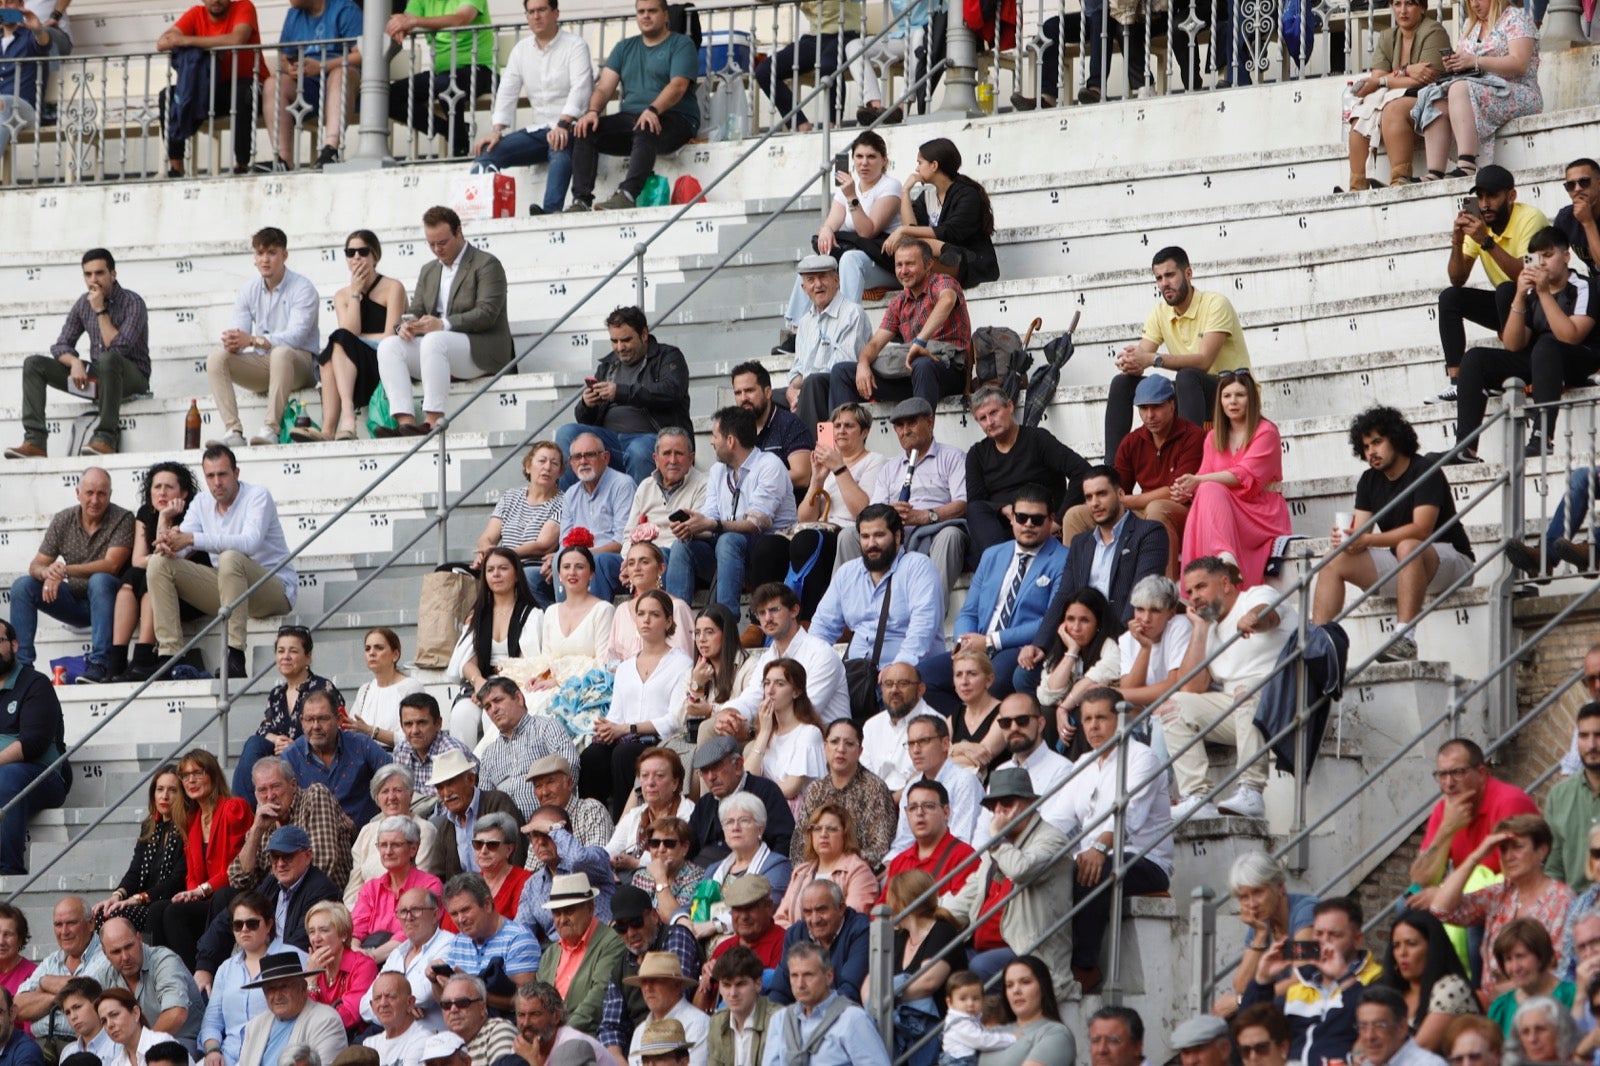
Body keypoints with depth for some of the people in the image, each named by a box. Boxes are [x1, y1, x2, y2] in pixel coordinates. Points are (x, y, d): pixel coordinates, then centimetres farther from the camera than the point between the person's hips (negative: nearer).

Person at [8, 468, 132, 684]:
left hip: (108, 599, -5)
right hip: (75, 601, 5)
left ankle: (100, 664, -43)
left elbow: (112, 565, -24)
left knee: (99, 581, -37)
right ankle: (20, 663, -18)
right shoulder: (63, 521, 1)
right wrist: (46, 572, -28)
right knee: (22, 585, -14)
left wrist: (65, 571, -34)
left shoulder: (122, 519, -12)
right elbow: (36, 565, -1)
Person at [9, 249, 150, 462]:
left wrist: (101, 311, -22)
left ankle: (106, 438, -38)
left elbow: (118, 347, -26)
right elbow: (61, 345, 5)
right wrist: (75, 362, -17)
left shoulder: (132, 303, -14)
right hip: (96, 377, 6)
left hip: (132, 376, -6)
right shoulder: (83, 304, 5)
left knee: (108, 359, -41)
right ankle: (35, 441, -21)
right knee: (33, 364, -7)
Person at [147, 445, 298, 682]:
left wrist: (192, 539, -37)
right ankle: (168, 656, -18)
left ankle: (235, 659, -41)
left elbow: (250, 543, -31)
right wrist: (169, 543, -30)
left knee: (231, 557, -38)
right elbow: (180, 550, -3)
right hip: (225, 589, 6)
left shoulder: (257, 497, -12)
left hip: (275, 589, -6)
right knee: (159, 563, -7)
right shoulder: (201, 504, 8)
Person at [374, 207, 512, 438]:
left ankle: (433, 423, -42)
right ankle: (405, 422, -31)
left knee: (434, 341, -36)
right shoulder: (429, 270, 23)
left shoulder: (486, 264, -1)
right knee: (388, 345, -16)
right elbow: (416, 312, 18)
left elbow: (487, 314, -13)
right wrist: (406, 326, -8)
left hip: (481, 349, -7)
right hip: (437, 349, 7)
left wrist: (443, 324, -23)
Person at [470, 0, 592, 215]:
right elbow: (506, 92, 9)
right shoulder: (521, 50, 14)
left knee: (560, 149, -40)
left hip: (569, 127, -7)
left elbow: (580, 89, -17)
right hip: (537, 131, 7)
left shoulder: (575, 45, -4)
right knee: (488, 151, -11)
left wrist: (563, 125, -32)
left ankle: (551, 211, -54)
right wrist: (497, 131, -7)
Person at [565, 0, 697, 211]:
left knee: (646, 130, -39)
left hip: (675, 119, -6)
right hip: (629, 118, 6)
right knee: (585, 130, -19)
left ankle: (626, 195, -54)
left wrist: (653, 110, -31)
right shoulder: (624, 48, 21)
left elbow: (678, 86, -13)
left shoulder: (681, 44, 4)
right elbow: (605, 86, 10)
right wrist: (593, 111, -13)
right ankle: (582, 201, -28)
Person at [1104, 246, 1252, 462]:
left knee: (1186, 376, -37)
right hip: (1195, 395, 7)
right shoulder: (1160, 313, 6)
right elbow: (1141, 357, -2)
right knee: (1122, 383, -6)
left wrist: (1153, 359, -37)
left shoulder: (1215, 304, -15)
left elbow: (1204, 361, -27)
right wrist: (1130, 363, -28)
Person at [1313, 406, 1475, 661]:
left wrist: (1368, 539, -33)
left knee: (1408, 547, -40)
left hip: (1449, 558, -7)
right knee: (1333, 562, -7)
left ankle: (1405, 639, -49)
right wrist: (1347, 539, -24)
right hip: (1400, 565, 7)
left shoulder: (1424, 472, -14)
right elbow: (1360, 533, 1)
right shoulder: (1370, 481, 8)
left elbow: (1422, 530, -27)